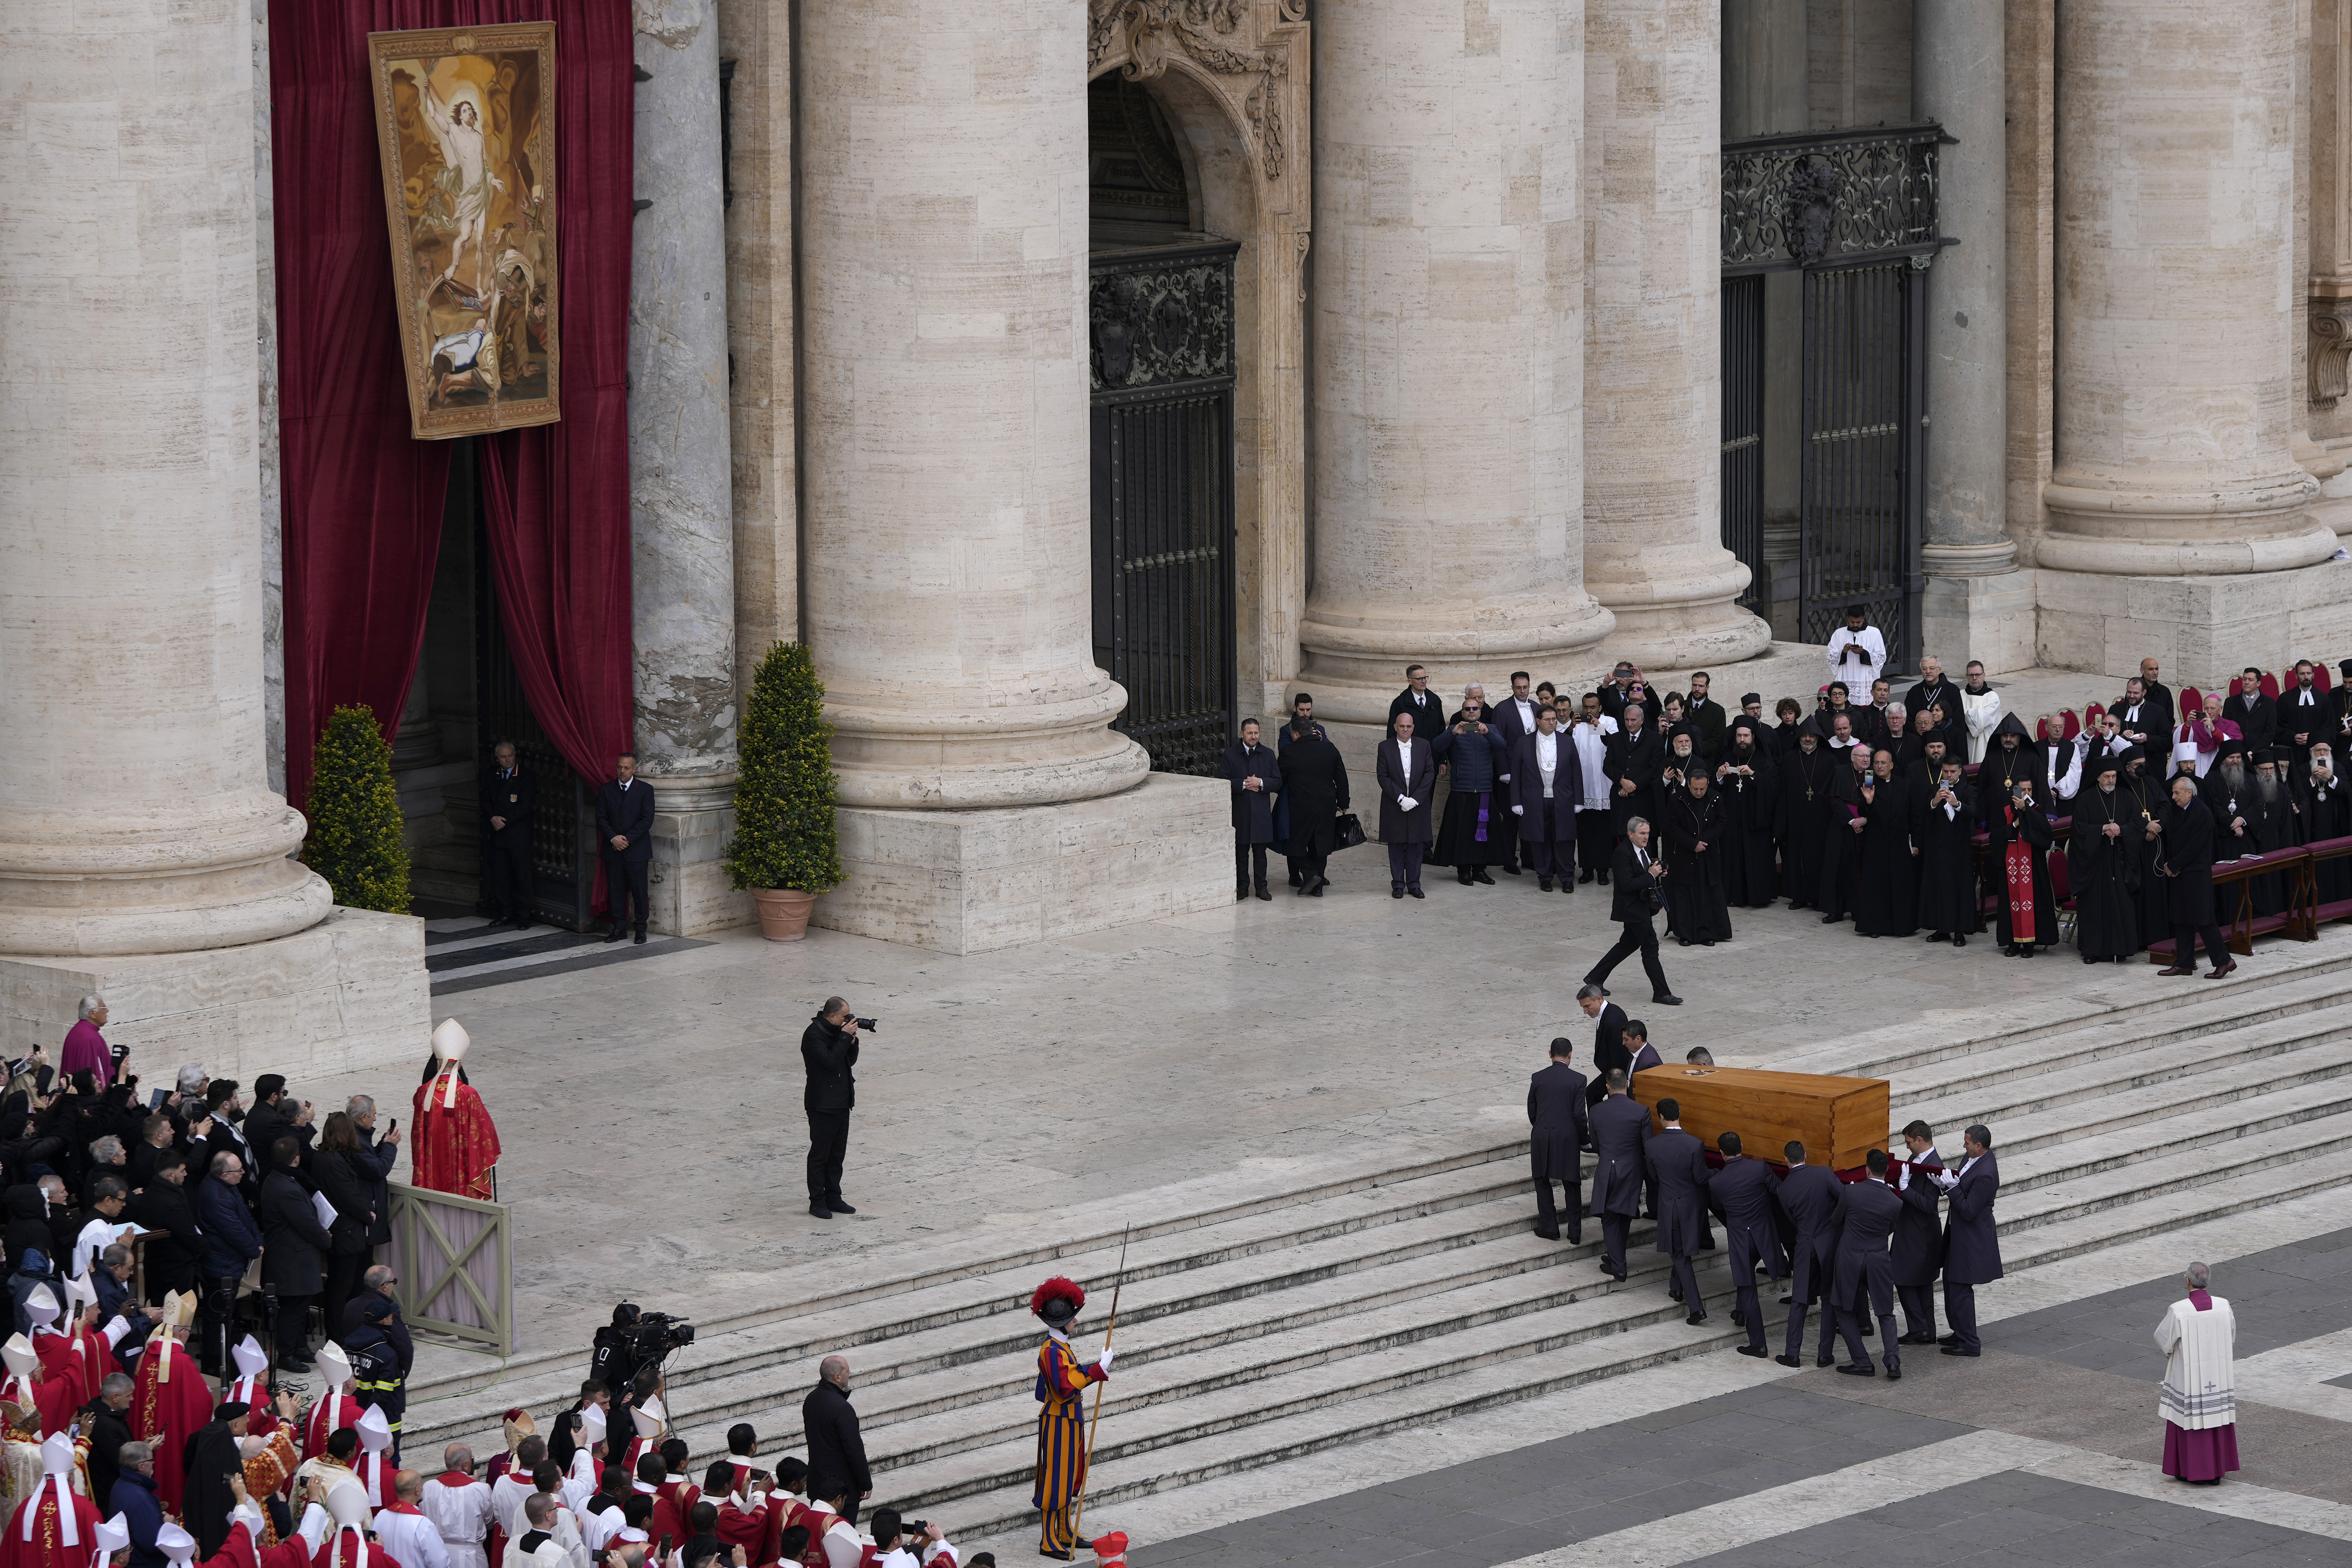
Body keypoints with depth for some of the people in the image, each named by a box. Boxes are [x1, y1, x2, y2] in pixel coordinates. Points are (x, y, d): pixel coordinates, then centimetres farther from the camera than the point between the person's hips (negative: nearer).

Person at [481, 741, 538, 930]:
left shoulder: (526, 778, -5)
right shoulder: (491, 778, 12)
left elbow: (526, 806, -10)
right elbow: (486, 802, 11)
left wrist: (504, 821, -13)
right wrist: (493, 818, -9)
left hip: (519, 834, -5)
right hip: (497, 834, 5)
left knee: (521, 874, -3)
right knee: (499, 874, 5)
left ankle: (523, 916, 1)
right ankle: (504, 913, 13)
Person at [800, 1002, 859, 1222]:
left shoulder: (838, 1031, 10)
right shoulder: (814, 1034, -15)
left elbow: (851, 1061, 15)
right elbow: (830, 1061, -25)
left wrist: (853, 1040, -2)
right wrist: (846, 1037, -20)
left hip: (841, 1103, 8)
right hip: (822, 1104, -8)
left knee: (837, 1154, 12)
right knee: (820, 1154, -1)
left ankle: (833, 1198, 20)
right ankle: (817, 1202, 4)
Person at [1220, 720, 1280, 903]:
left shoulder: (1268, 755, 8)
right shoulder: (1230, 754, 3)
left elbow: (1277, 783, 5)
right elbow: (1225, 782, -3)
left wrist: (1260, 783, -12)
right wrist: (1244, 784, -16)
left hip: (1261, 812, 1)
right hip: (1239, 811, -1)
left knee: (1260, 852, 4)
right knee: (1241, 852, 3)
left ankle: (1262, 887, 10)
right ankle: (1242, 887, 11)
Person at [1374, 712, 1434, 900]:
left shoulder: (1424, 746, 3)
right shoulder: (1385, 748, -1)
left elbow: (1430, 773, -1)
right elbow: (1383, 776, -5)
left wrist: (1415, 799, -11)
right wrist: (1401, 798, -15)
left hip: (1418, 805, 1)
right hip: (1394, 805, -1)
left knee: (1416, 845, 5)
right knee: (1396, 846, 3)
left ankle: (1414, 884, 12)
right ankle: (1398, 885, 10)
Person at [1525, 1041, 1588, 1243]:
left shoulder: (1538, 1079, -3)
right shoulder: (1578, 1080, -9)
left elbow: (1531, 1112, 4)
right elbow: (1579, 1114, -10)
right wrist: (1585, 1138, 5)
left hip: (1542, 1137, 1)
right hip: (1568, 1138, -1)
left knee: (1543, 1182, 16)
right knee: (1572, 1186, 10)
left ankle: (1549, 1227, 17)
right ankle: (1575, 1233, 10)